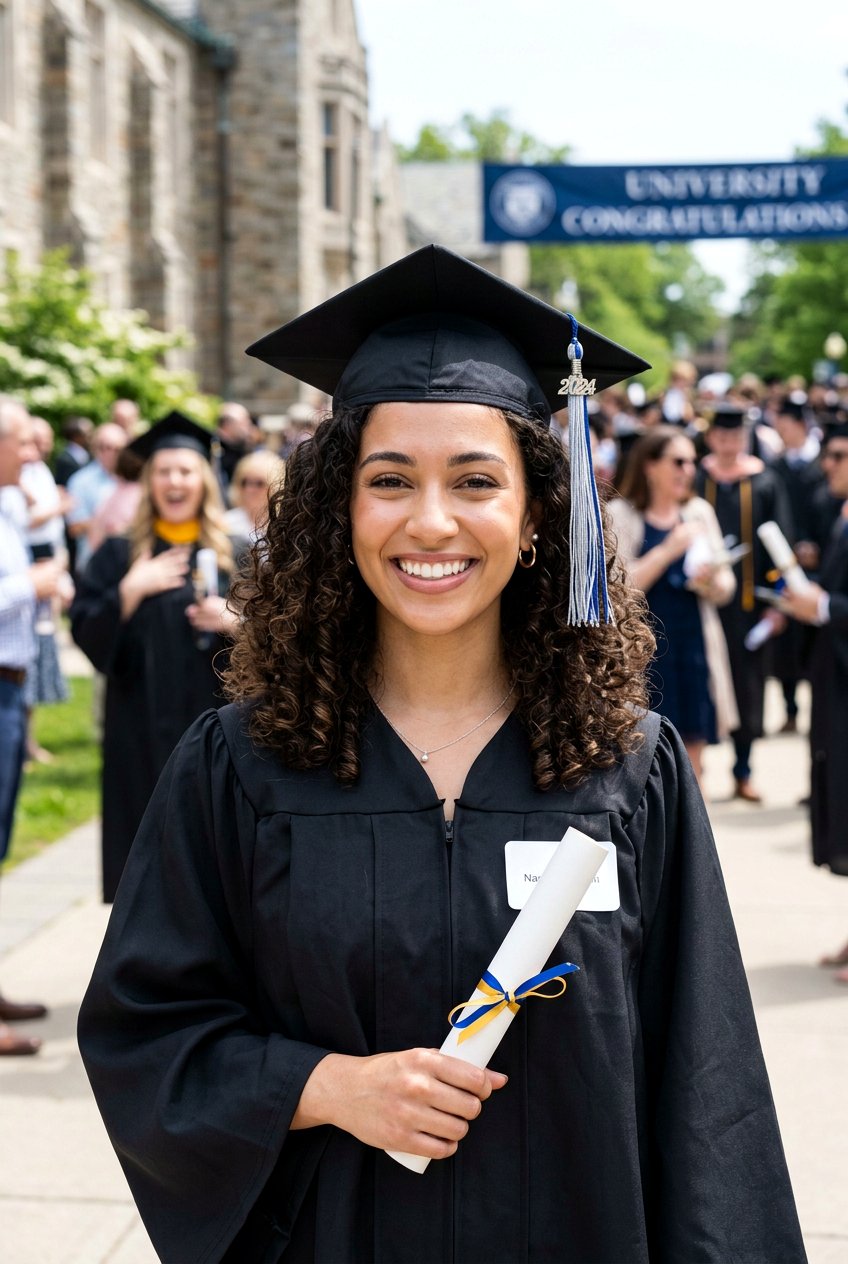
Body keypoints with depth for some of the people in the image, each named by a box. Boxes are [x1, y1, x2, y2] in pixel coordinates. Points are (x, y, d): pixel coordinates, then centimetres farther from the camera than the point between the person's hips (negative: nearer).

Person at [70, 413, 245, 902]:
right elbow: (86, 632, -1)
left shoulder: (233, 554, 7)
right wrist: (130, 591, -15)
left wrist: (233, 622, -15)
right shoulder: (120, 554, 6)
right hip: (142, 728, 0)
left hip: (215, 722, 0)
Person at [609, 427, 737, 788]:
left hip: (693, 648, 4)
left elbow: (727, 583, 8)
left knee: (691, 758, 6)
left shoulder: (699, 511, 9)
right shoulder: (621, 514, -4)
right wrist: (669, 550, -21)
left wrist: (713, 583, -14)